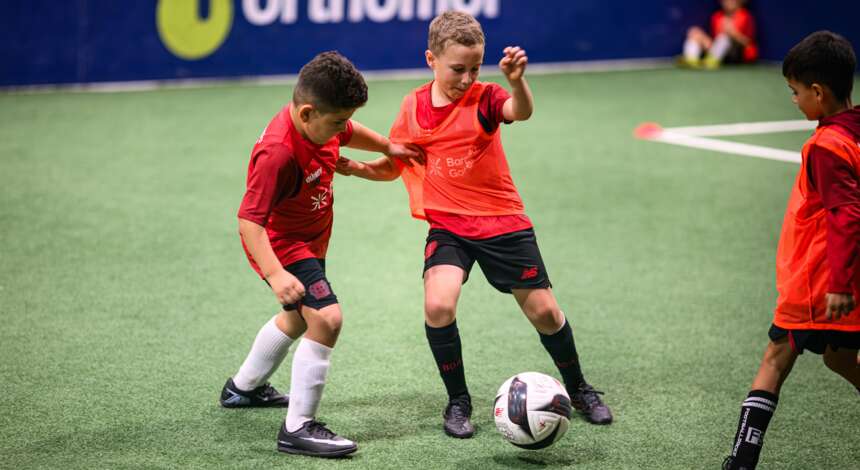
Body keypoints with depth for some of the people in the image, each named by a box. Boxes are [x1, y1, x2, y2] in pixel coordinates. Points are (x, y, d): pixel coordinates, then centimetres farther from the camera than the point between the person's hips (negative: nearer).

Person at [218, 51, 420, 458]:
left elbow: (349, 133, 16)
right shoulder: (278, 154, -36)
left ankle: (243, 387, 54)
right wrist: (275, 275, -46)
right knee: (326, 319, -26)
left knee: (298, 318, 30)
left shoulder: (320, 121, -10)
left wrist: (388, 146, 21)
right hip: (281, 245, -10)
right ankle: (298, 429, -19)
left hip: (309, 240, 10)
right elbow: (249, 221, -37)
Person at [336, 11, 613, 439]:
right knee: (437, 305, -22)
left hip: (502, 222, -1)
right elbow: (394, 165, 14)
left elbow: (521, 112, -33)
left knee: (544, 311, 3)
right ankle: (458, 401, 0)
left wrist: (517, 81, -55)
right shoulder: (412, 107, 1)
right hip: (447, 226, 2)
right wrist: (355, 167, -5)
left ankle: (578, 388, 30)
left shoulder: (483, 98, -10)